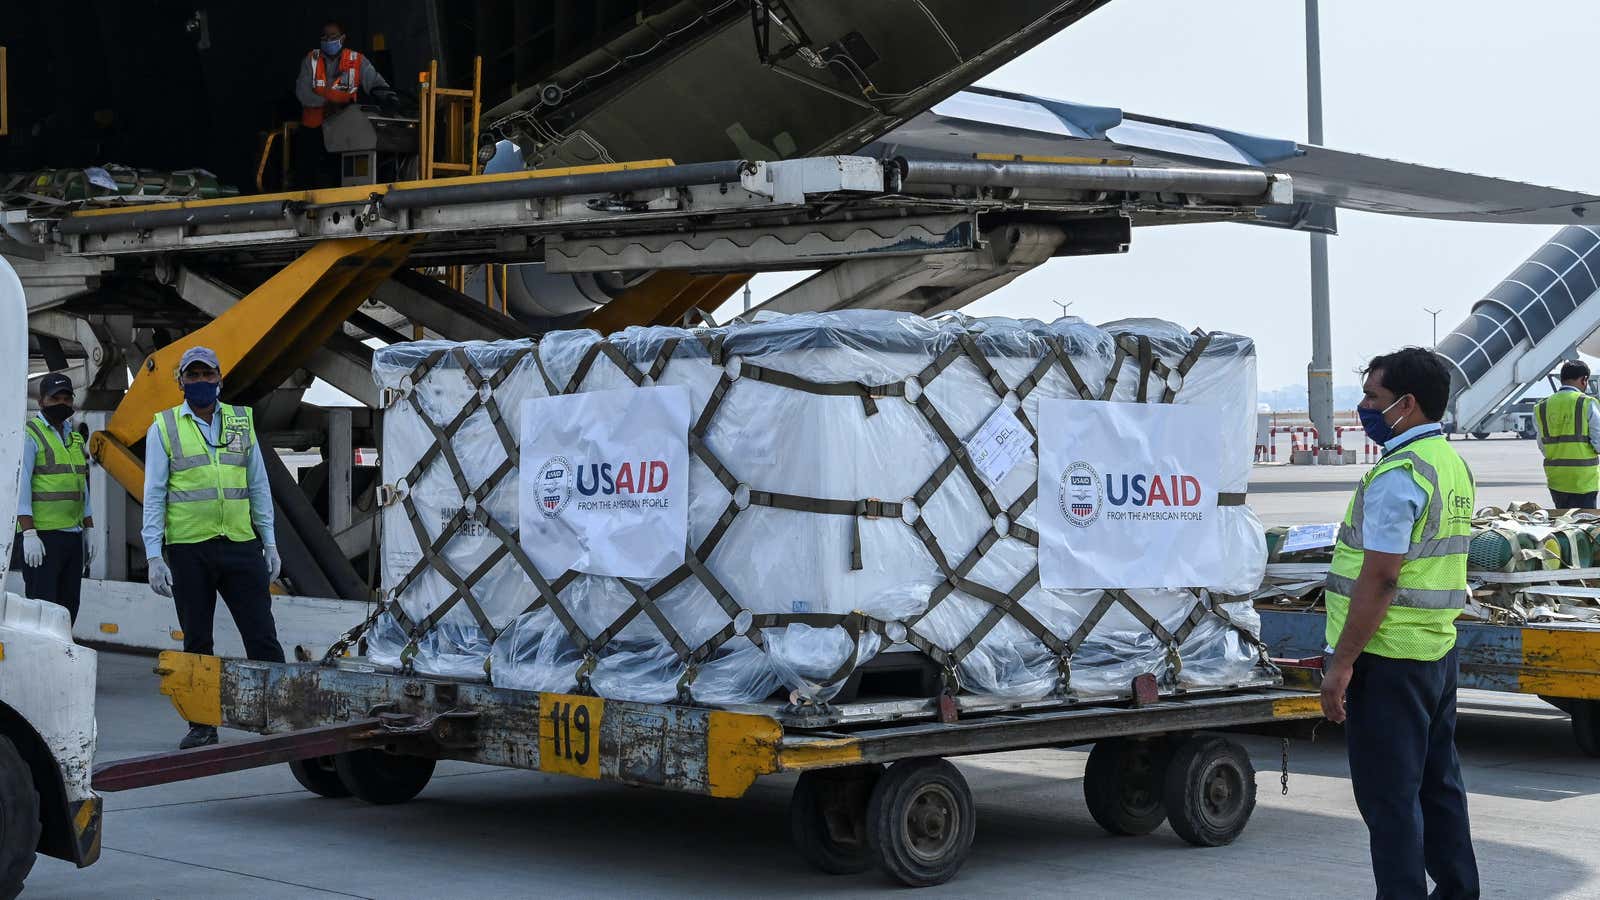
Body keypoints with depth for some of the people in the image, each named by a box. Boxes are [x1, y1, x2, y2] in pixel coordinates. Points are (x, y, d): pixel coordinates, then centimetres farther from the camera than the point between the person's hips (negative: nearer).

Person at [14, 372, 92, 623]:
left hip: (73, 536, 7)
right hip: (42, 537, -7)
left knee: (68, 609, 7)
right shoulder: (29, 434, -4)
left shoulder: (75, 438, 19)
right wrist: (29, 534, -18)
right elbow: (21, 485, -11)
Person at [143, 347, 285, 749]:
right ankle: (203, 725, 14)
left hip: (241, 545, 1)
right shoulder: (164, 427, 3)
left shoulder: (241, 421, 11)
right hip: (188, 549, -1)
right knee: (196, 641, 6)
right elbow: (154, 495, 1)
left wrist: (269, 542, 10)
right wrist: (154, 555, -6)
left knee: (261, 635, -1)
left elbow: (258, 485, 15)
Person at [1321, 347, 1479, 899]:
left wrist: (1341, 662, -19)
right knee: (1437, 781, 16)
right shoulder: (1453, 465, 13)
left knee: (1388, 793, -4)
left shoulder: (1399, 475, -18)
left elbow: (1380, 578, -22)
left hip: (1390, 657, -10)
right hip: (1438, 647, 10)